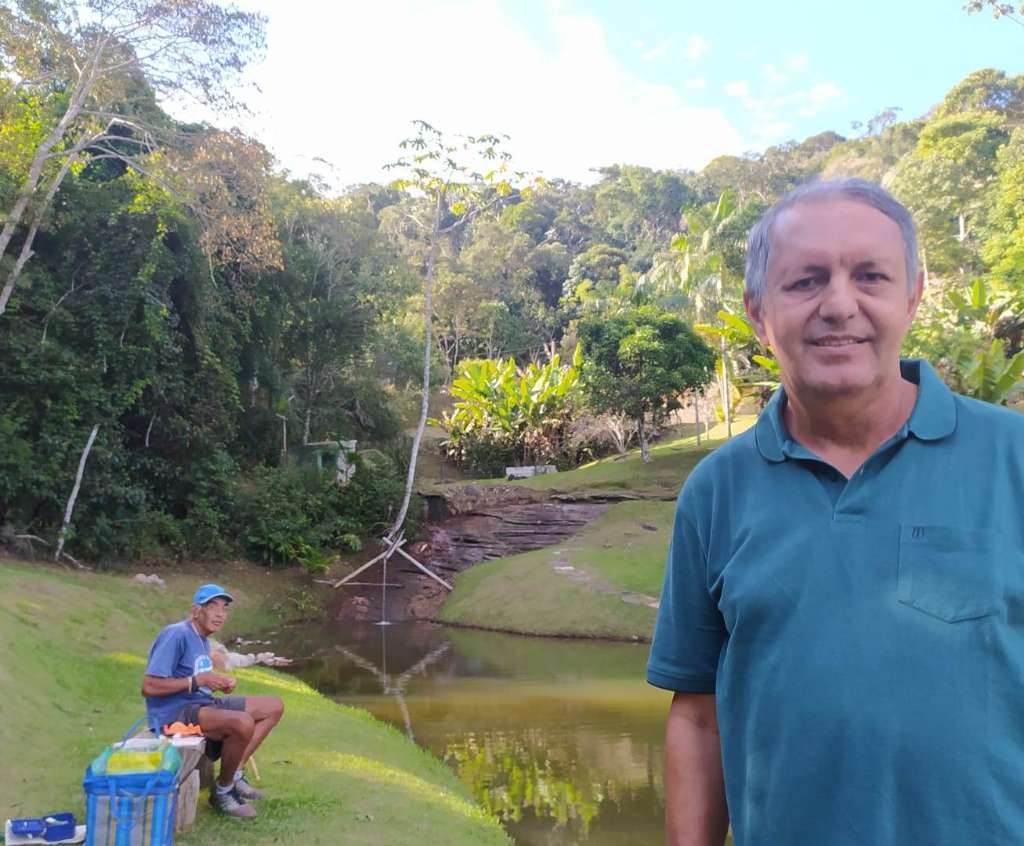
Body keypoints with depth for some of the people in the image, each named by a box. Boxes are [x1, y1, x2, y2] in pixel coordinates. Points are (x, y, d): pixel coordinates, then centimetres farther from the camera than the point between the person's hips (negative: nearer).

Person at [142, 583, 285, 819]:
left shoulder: (202, 640, 15)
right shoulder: (177, 635, -14)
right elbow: (149, 687, -22)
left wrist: (219, 682, 1)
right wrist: (198, 680, -21)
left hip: (201, 704, 10)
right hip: (174, 713, -10)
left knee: (274, 706, 4)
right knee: (242, 723, -34)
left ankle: (235, 774, 4)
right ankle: (222, 791, -9)